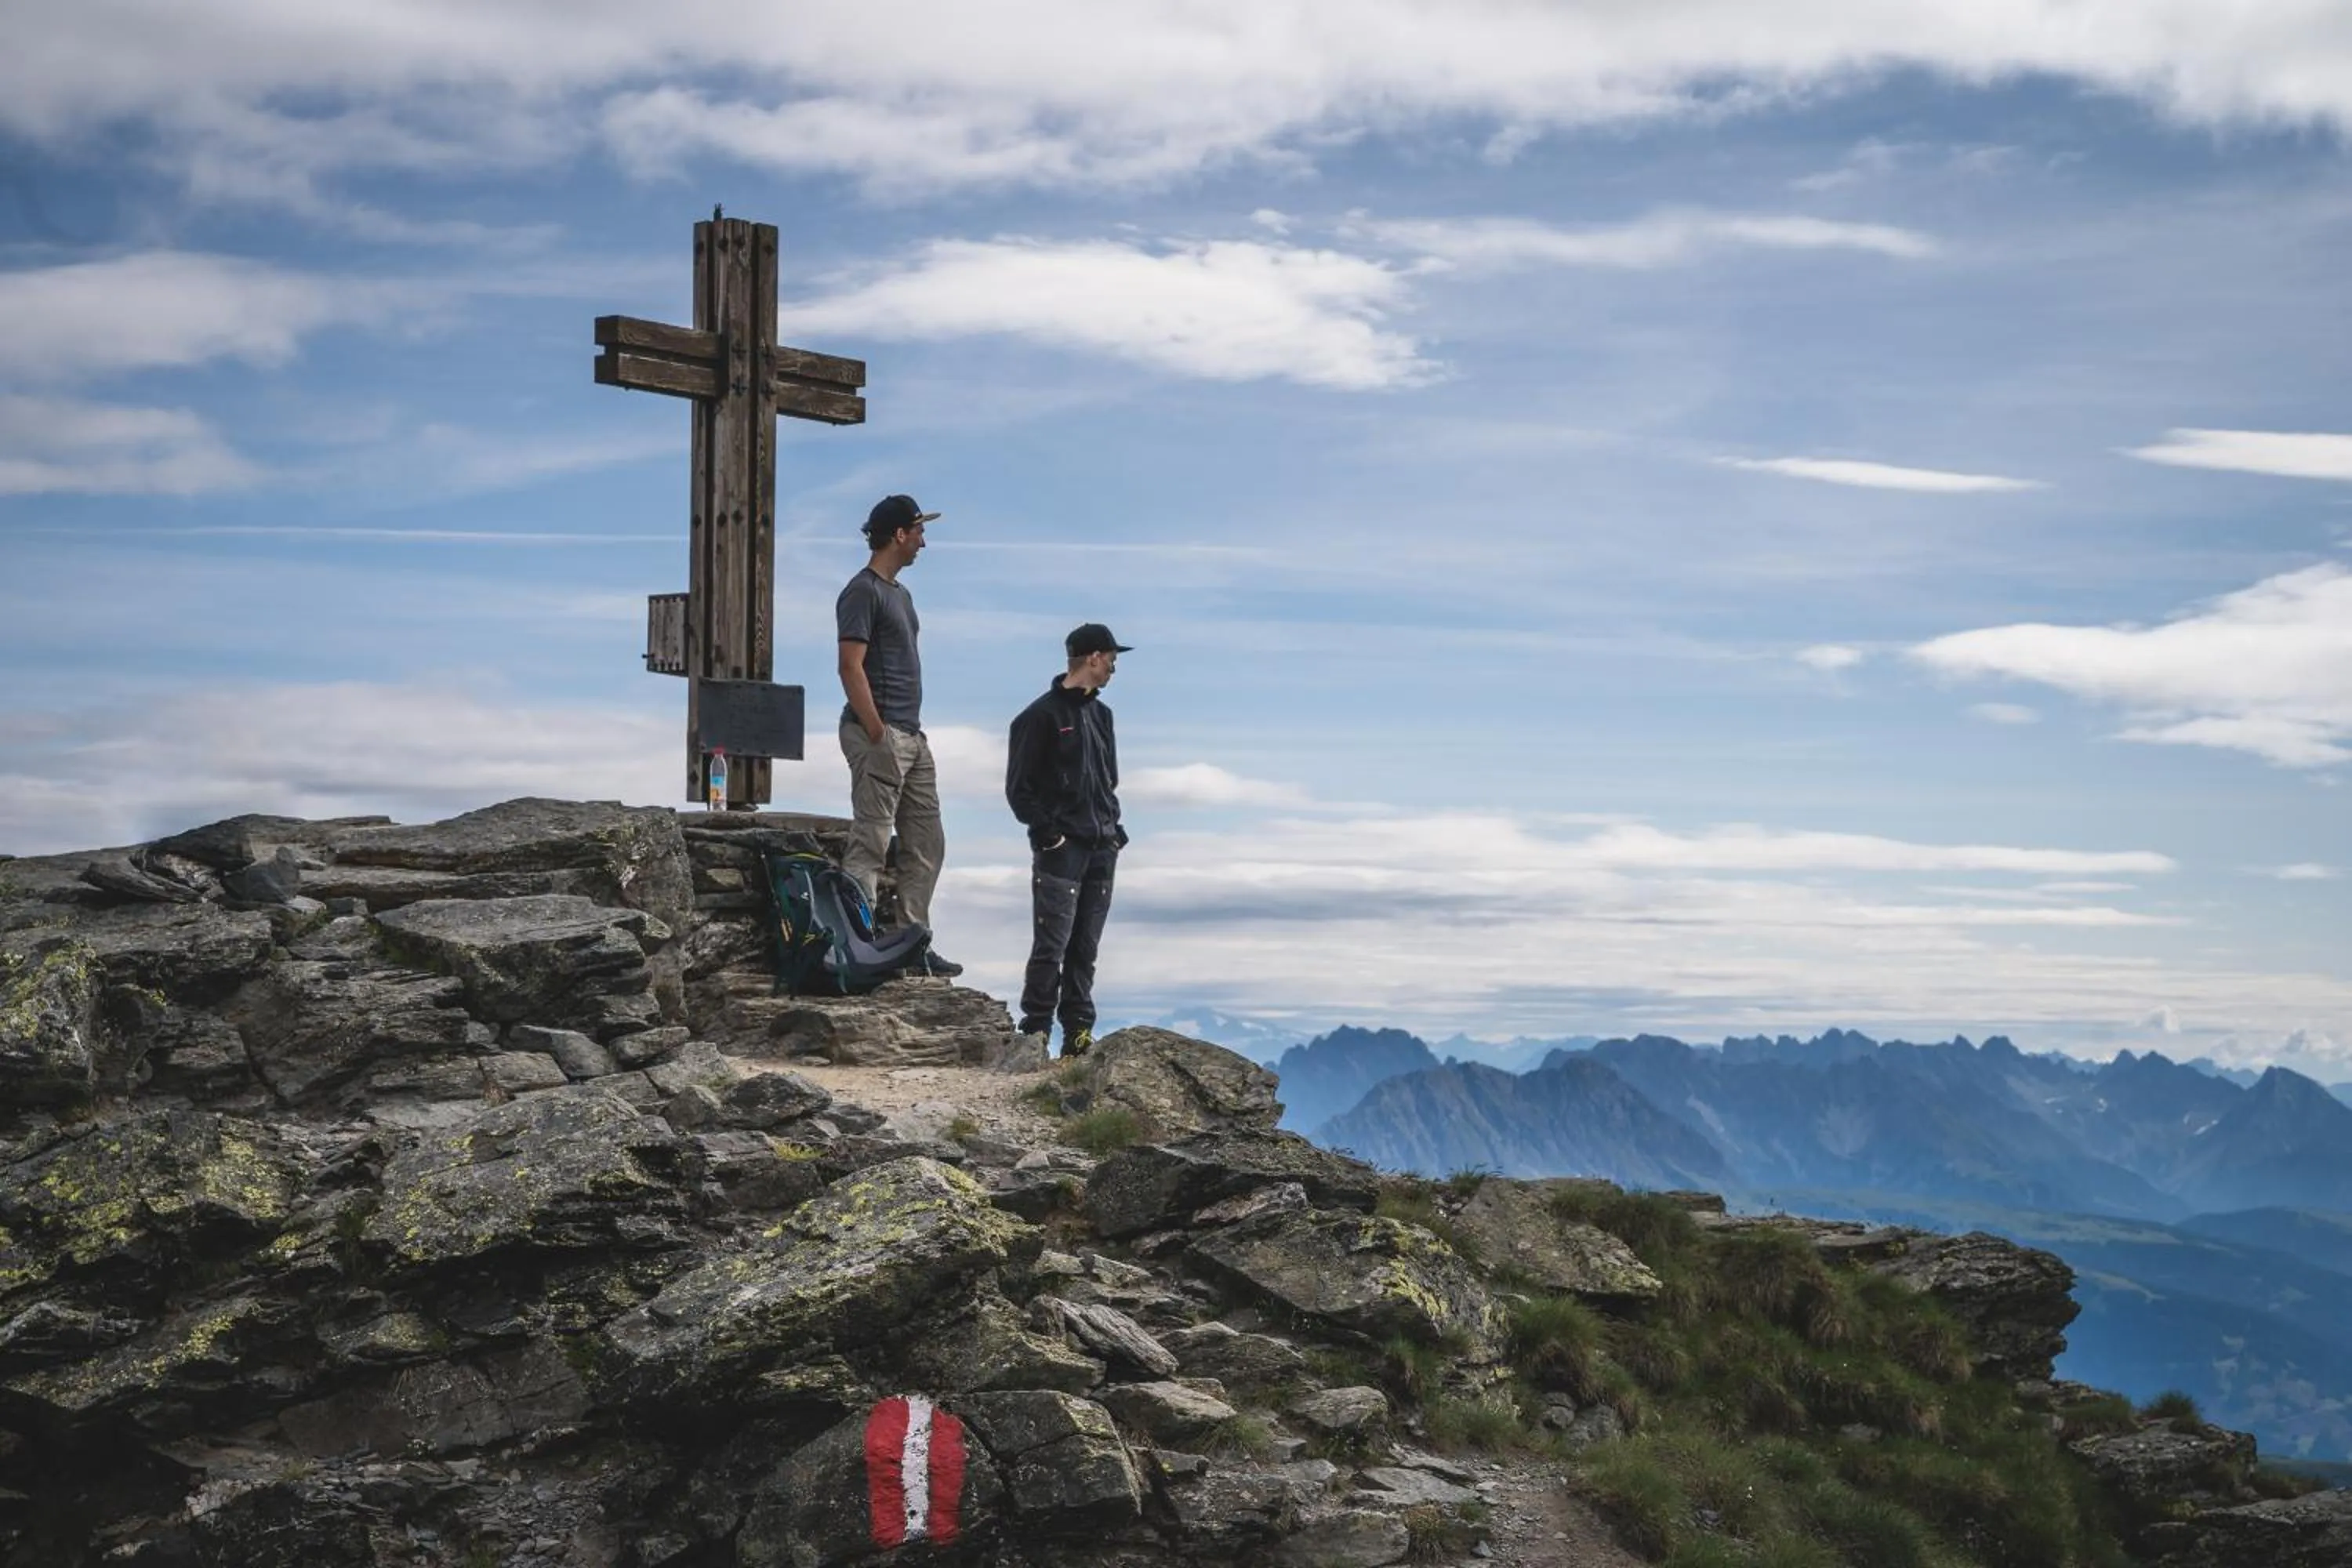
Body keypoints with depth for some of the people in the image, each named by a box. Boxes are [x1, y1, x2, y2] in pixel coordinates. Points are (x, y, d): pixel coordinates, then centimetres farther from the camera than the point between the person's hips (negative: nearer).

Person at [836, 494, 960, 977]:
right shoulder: (863, 592, -10)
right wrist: (878, 736, -20)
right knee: (870, 846, -10)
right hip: (879, 737, -10)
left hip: (912, 738, 10)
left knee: (926, 846, 11)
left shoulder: (900, 593, 20)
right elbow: (851, 667, -17)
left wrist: (913, 732, 17)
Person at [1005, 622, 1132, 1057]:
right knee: (1052, 945, -9)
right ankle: (1035, 1032, -6)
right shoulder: (1042, 715, -6)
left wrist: (1112, 826, 12)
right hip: (1061, 850, -7)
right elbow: (1019, 788, -6)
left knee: (1085, 948, 8)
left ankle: (1078, 1032, 11)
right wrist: (1047, 832, -12)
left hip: (1101, 849, 7)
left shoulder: (1100, 715, 17)